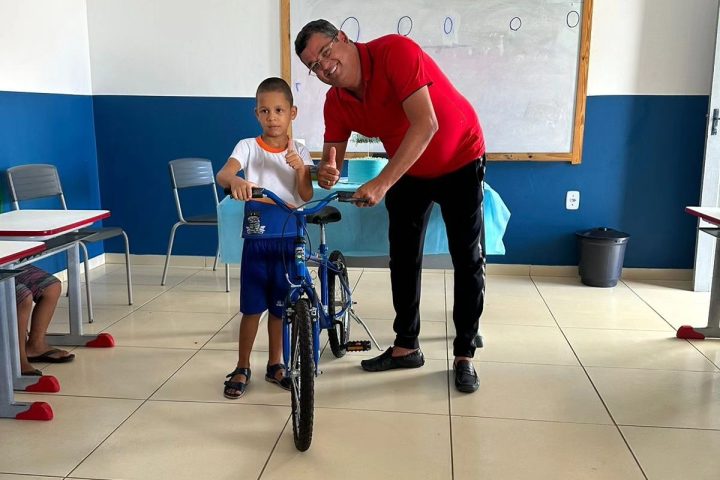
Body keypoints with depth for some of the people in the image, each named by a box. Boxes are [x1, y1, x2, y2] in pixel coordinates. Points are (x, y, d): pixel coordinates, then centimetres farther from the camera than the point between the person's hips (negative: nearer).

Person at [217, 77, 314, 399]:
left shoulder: (299, 151, 4)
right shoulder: (248, 147, -3)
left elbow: (307, 196, -6)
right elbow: (222, 174, -21)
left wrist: (300, 168, -24)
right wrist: (235, 181, -44)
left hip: (289, 239, 2)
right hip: (256, 238, -2)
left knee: (279, 306, 12)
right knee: (252, 307, 4)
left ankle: (275, 365, 28)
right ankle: (242, 368, 19)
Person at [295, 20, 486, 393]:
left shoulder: (395, 51, -31)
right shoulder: (336, 101, -12)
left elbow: (425, 125, -39)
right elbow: (332, 155, -6)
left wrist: (382, 183, -44)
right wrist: (327, 172, -32)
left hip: (460, 161, -5)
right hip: (408, 171, 6)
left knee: (469, 259, -2)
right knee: (403, 257, 7)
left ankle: (464, 355, 9)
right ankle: (406, 347, 20)